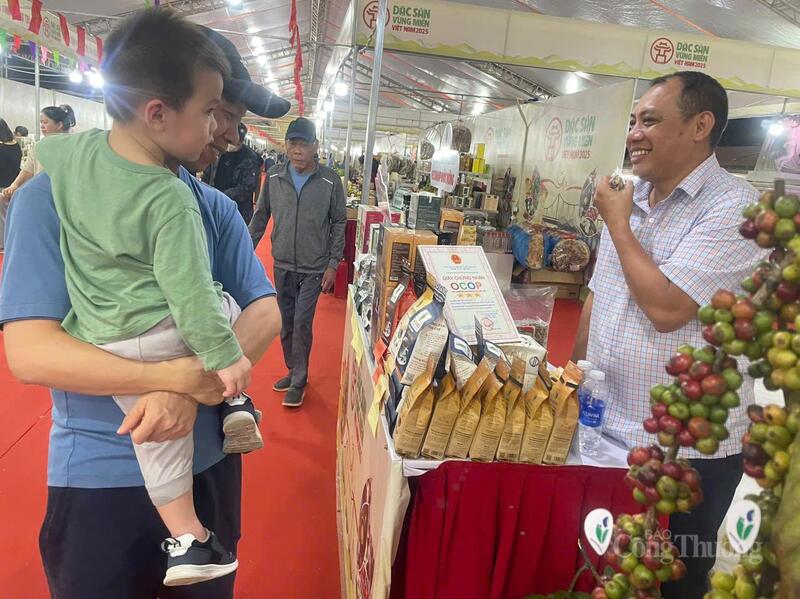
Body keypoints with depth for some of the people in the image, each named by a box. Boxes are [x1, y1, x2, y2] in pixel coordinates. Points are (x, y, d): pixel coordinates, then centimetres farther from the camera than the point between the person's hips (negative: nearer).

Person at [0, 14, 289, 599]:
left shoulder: (218, 209, 1)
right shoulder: (54, 197, -11)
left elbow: (264, 312, -6)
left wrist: (194, 387, -23)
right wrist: (184, 374, -28)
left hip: (209, 459, 4)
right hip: (100, 476, -3)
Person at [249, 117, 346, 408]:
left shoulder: (330, 181, -8)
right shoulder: (274, 176, -2)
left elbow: (339, 223, -3)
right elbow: (260, 216, 8)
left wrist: (333, 264, -6)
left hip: (314, 268, -3)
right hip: (282, 265, 4)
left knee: (302, 323, -5)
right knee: (286, 323, 13)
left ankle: (299, 382, 10)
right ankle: (293, 371, 31)